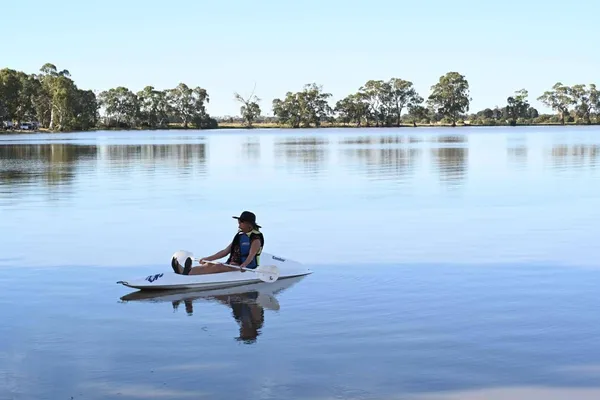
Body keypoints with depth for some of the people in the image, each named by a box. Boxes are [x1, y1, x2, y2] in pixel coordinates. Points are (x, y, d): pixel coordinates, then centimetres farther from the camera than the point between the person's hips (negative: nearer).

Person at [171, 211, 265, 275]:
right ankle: (187, 270, -35)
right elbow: (225, 251, 19)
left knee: (219, 267, -29)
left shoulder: (256, 238, -7)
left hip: (246, 267, -9)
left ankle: (189, 272, -48)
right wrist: (208, 258, 14)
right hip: (232, 264, 9)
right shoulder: (240, 236, 19)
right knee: (209, 264, -13)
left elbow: (251, 255, -23)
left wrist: (244, 265, -43)